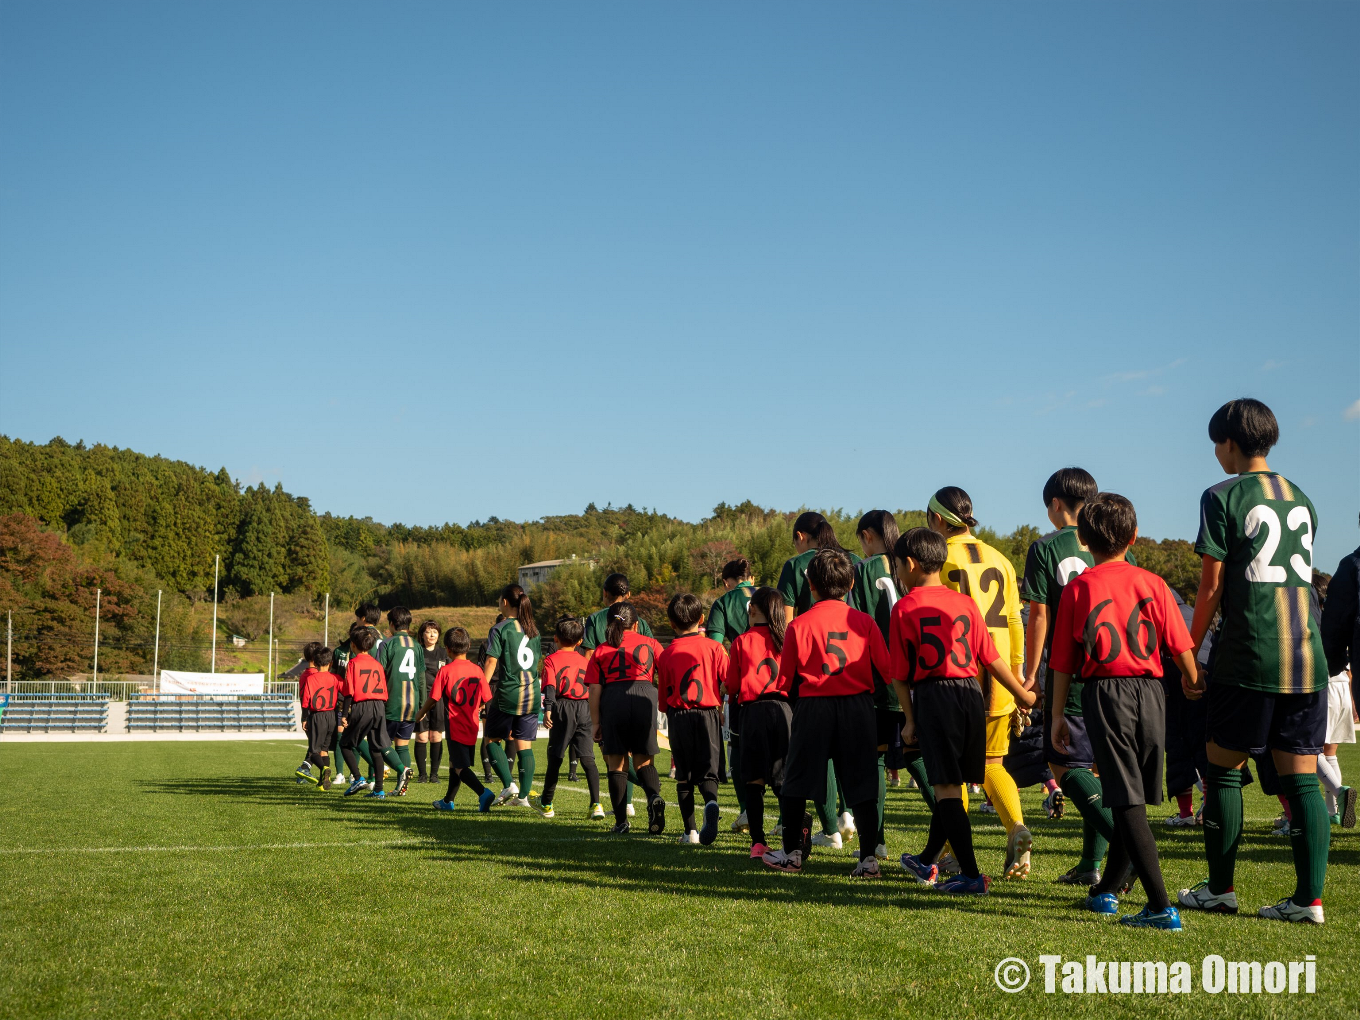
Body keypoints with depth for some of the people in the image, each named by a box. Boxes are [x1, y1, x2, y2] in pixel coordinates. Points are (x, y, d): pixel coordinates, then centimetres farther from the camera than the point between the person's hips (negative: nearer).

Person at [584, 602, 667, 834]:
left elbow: (595, 688, 7)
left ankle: (621, 821, 6)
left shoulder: (601, 649, 16)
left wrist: (595, 722, 8)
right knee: (643, 761, 11)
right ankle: (654, 797, -19)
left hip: (612, 700, 0)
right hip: (644, 697, 0)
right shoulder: (650, 643, 19)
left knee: (616, 763, 9)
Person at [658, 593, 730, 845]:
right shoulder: (714, 647, -1)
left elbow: (664, 695, 6)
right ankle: (711, 803, -31)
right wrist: (722, 710, 10)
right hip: (709, 714, 0)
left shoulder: (667, 654, 1)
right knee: (707, 771, 2)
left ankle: (690, 830, 8)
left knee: (684, 776, 11)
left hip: (679, 716, 0)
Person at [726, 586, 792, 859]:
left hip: (753, 711, -2)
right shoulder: (786, 640, 5)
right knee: (782, 780, 7)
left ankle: (758, 842, 1)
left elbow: (732, 684, 5)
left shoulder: (741, 642, 1)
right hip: (784, 709, 2)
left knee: (754, 780, 4)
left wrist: (732, 703, 25)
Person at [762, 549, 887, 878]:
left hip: (812, 709, -1)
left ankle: (792, 853, 18)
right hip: (858, 707, 1)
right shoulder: (864, 622, 0)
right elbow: (884, 670, 4)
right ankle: (868, 859, 2)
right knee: (862, 788, 6)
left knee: (796, 784, 12)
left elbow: (786, 679, 2)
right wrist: (878, 699, 22)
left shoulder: (799, 625, -3)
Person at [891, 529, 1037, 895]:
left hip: (932, 696, -5)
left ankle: (971, 875, -6)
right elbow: (990, 658, 7)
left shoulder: (904, 608, -2)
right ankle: (927, 861, 34)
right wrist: (1021, 694, 18)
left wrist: (909, 719, 6)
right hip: (971, 693, 5)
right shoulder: (965, 603, 8)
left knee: (946, 787, -1)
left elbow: (900, 673, -2)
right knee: (951, 783, 16)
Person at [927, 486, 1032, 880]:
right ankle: (1016, 827, -10)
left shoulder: (937, 558, -2)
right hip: (999, 677, 4)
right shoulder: (999, 560, 12)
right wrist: (1018, 682, 17)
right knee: (992, 764, 12)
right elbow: (1014, 624, 12)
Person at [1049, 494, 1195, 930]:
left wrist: (1058, 713, 12)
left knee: (1126, 801, -5)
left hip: (1104, 694, -2)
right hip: (1150, 691, 3)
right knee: (1134, 797, 16)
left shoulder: (1076, 588, 1)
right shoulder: (1152, 584, 3)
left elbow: (1063, 660, 4)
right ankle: (1106, 889, 29)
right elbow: (1181, 650, 1)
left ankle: (1161, 907, -13)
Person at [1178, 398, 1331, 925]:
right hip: (1307, 656, 5)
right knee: (1302, 777, 4)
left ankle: (1220, 888, 12)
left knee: (1224, 767, 7)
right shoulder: (1301, 500, 15)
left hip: (1248, 658, -5)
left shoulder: (1223, 498, -4)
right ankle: (1309, 897, 3)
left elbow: (1212, 587, -6)